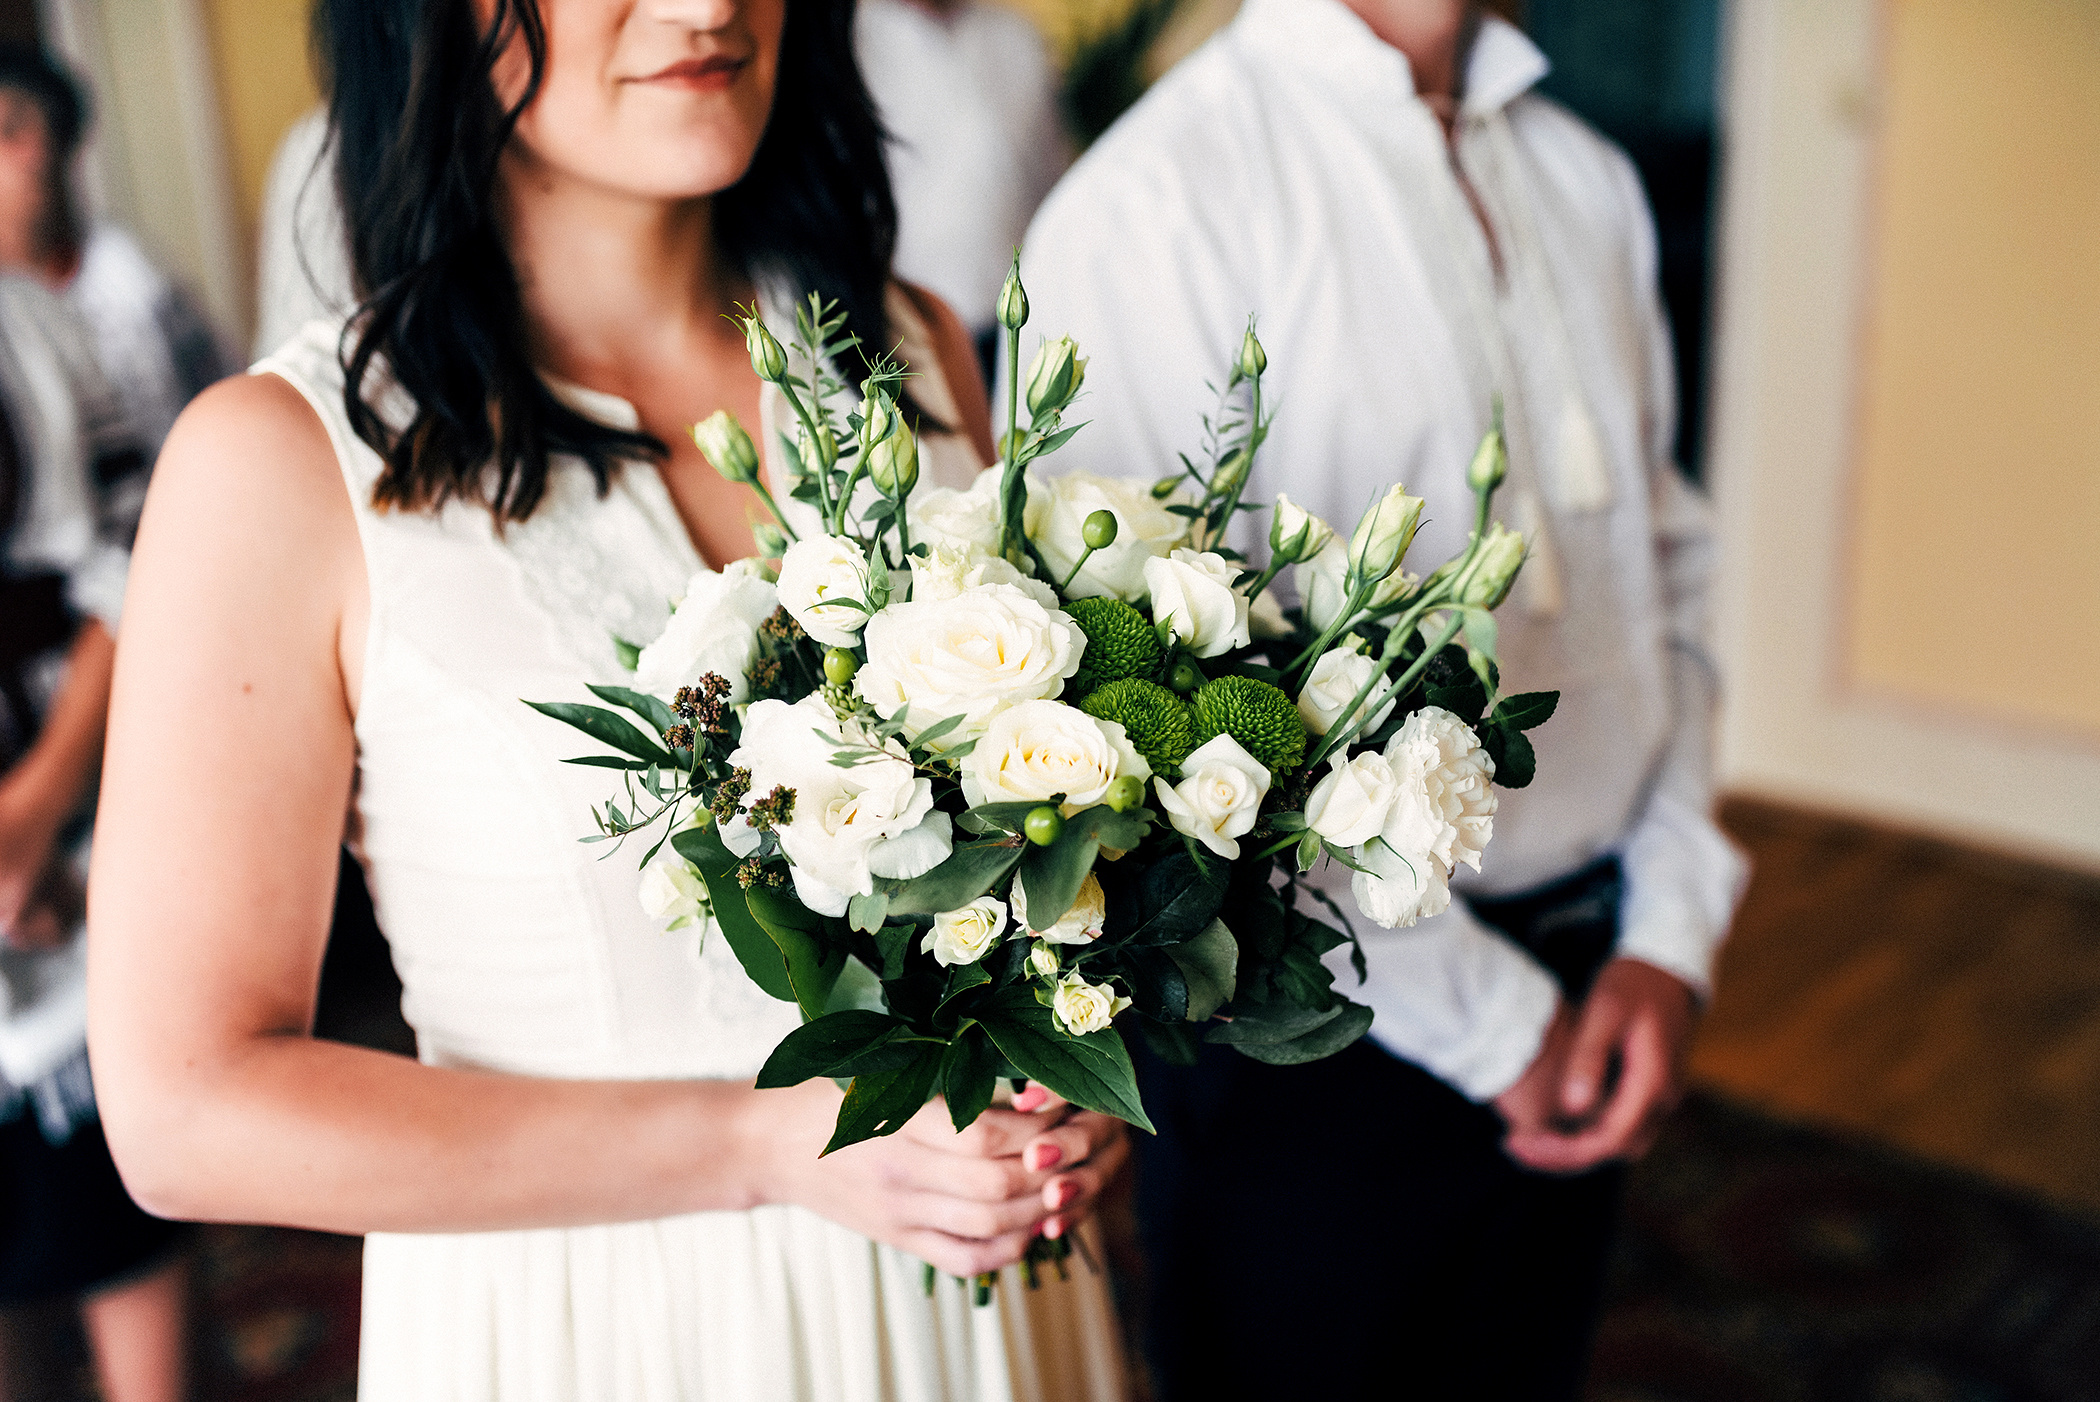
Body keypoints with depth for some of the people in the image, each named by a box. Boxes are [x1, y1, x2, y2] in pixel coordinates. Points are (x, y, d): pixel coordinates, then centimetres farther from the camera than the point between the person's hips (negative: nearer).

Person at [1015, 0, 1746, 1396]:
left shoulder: (1589, 178, 6)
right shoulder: (1152, 206, -16)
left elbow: (1667, 562, 11)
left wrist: (1673, 930, -1)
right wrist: (1489, 1018, -13)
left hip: (1584, 1007, 6)